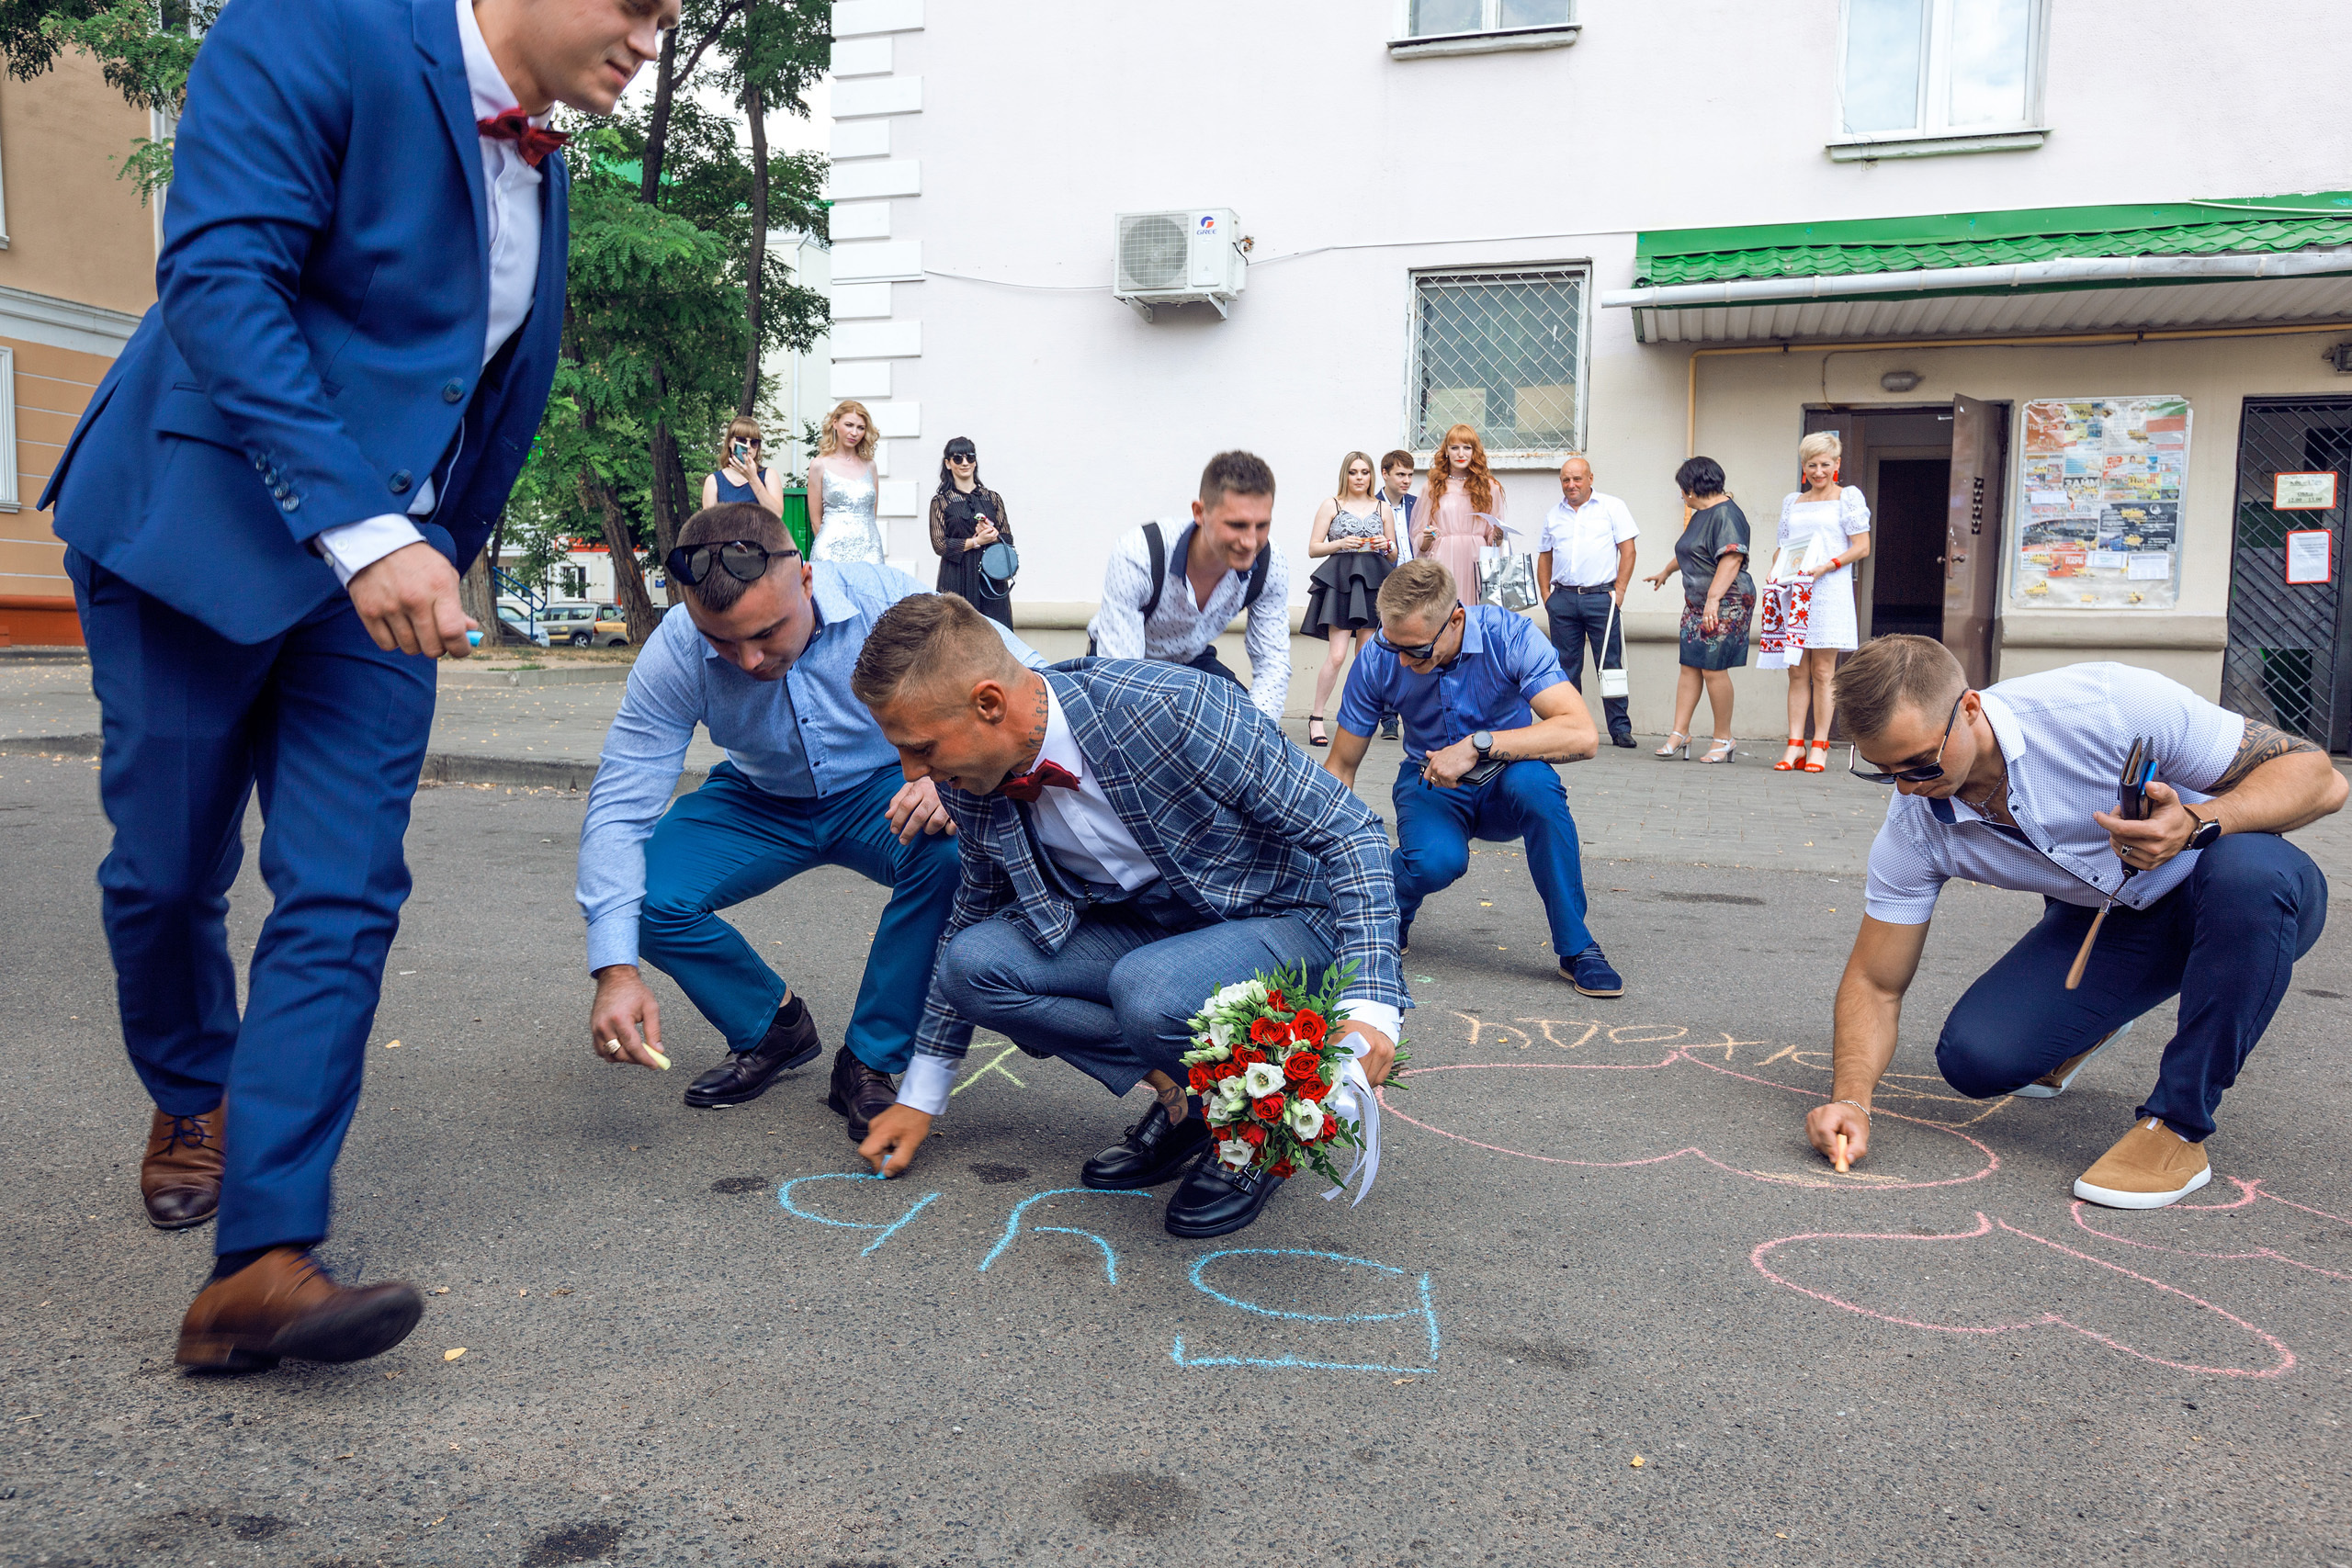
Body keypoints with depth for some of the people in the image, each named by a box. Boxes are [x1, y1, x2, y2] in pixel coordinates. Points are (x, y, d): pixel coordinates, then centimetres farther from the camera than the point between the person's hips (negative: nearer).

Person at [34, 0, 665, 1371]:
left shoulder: (541, 167, 10)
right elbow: (217, 281, -24)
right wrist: (361, 529, -32)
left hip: (382, 561, 5)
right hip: (198, 527, -5)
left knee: (344, 899, -7)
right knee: (167, 874, 9)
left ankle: (262, 1266, -6)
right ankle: (191, 1102, 38)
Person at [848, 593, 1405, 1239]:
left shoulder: (1171, 708, -30)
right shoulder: (971, 782, -10)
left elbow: (1352, 832, -23)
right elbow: (975, 915, 10)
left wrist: (1369, 1004, -35)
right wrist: (920, 1097, 13)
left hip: (1281, 919, -6)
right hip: (1151, 928, 6)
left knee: (1145, 989, -37)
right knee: (973, 958, -17)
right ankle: (1179, 1093, -2)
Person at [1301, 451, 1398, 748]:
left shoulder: (1383, 508, 15)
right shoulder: (1331, 505, 8)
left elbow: (1393, 557, 18)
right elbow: (1313, 548, 3)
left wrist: (1386, 546, -3)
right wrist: (1341, 543, -12)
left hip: (1373, 582, 3)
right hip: (1340, 581, -3)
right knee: (1338, 655, -13)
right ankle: (1316, 719, -5)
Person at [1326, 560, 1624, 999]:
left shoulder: (1508, 635, -22)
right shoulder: (1377, 659, -16)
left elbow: (1582, 735, -33)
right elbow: (1341, 767, -7)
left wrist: (1477, 745, -38)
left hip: (1502, 788, 0)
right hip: (1429, 784, 0)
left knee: (1532, 780, -37)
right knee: (1435, 860, -35)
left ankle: (1576, 947, -21)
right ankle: (1390, 916, 5)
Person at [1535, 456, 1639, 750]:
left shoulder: (1612, 507, 4)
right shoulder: (1555, 515, 16)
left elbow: (1627, 550, 0)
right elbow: (1544, 556, 20)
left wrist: (1619, 590, -7)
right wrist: (1545, 594, 9)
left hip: (1601, 596, -3)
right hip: (1562, 599, 4)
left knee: (1610, 664, -3)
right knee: (1566, 667, 5)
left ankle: (1620, 728, 1)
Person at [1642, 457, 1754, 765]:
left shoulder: (1725, 514, -13)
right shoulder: (1701, 514, 17)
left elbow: (1732, 559, -24)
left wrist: (1714, 599, -31)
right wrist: (1665, 572, 51)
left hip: (1725, 604, -9)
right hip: (1696, 603, 9)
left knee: (1713, 669, -7)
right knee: (1690, 667, 6)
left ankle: (1724, 739, 4)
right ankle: (1680, 733, 9)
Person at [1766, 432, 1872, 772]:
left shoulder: (1848, 497, 5)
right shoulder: (1792, 502, 18)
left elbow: (1862, 546, -2)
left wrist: (1828, 565, -15)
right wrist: (1775, 570, 3)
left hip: (1829, 590, -4)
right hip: (1793, 591, 4)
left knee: (1822, 671, -4)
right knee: (1797, 671, 2)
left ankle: (1819, 746, 0)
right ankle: (1795, 745, 1)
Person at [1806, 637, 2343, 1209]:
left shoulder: (2107, 705, -31)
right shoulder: (1913, 828, -18)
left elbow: (2319, 777, -24)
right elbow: (1875, 983, -10)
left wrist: (2197, 823, -44)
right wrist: (1851, 1098, -28)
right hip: (2102, 922, 3)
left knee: (2250, 866, -39)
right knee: (1974, 1057, -19)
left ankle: (2177, 1127, -23)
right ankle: (2095, 1020, 19)